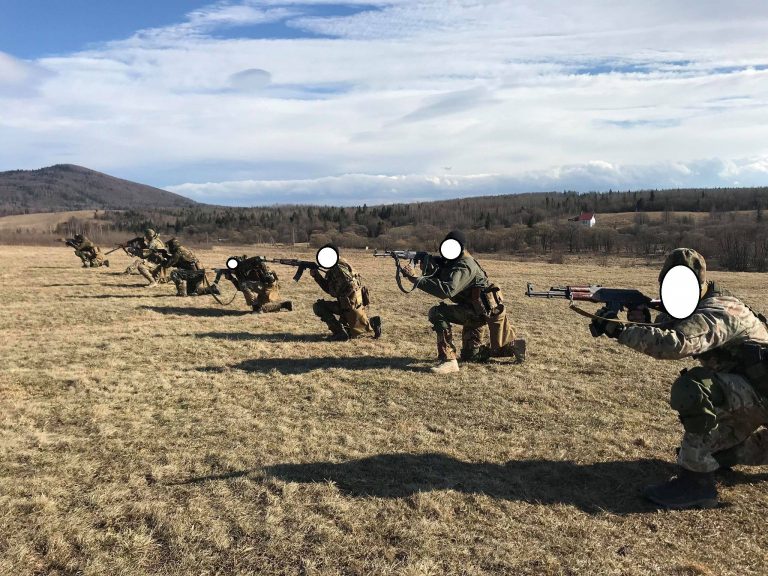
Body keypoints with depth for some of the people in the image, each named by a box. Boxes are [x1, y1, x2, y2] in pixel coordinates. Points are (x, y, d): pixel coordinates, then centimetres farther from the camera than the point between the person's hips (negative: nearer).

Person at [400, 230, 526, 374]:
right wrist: (427, 267, -24)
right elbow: (436, 280, -4)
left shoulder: (464, 265, -26)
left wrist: (416, 278, -42)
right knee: (469, 355, 19)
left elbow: (447, 290, -40)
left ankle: (448, 359, -17)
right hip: (473, 310, 10)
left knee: (437, 313, -23)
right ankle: (514, 346, 34)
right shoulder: (448, 261, 2)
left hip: (488, 308, -10)